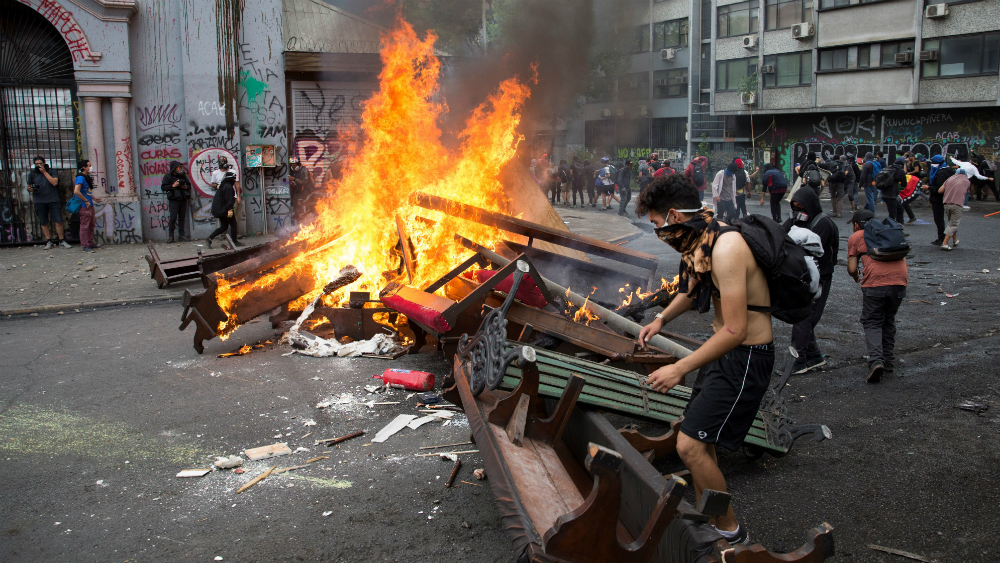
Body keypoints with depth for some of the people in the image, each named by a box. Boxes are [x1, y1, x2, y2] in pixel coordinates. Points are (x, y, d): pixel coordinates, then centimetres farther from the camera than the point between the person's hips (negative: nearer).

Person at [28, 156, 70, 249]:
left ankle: (62, 241, 1)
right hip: (39, 202, 2)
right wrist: (30, 189, -8)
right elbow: (29, 187, 16)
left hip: (53, 200, -2)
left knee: (58, 221, -7)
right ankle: (49, 241, 13)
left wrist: (44, 172, -12)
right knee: (44, 223, 4)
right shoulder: (32, 174, 9)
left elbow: (54, 182, -12)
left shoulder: (51, 171, 4)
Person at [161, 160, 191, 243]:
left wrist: (186, 187, 0)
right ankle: (171, 236, -2)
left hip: (183, 199, 5)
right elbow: (163, 187, -4)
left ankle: (181, 234, 13)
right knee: (173, 217, -8)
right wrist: (172, 186, -16)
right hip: (174, 200, -5)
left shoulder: (183, 176, 15)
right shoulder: (168, 176, 1)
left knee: (182, 217, 7)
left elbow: (189, 185, 22)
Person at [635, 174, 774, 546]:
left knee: (690, 445, -12)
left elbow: (735, 330, -28)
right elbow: (692, 289, 27)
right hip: (724, 350, 10)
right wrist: (661, 320, 19)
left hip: (746, 358, -10)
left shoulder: (727, 247, -26)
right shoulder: (703, 242, 4)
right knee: (699, 441, 16)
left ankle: (731, 532, 8)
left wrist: (680, 369, -23)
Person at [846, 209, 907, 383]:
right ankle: (888, 362, 22)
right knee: (889, 322, 20)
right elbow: (902, 257, 20)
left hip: (874, 284, -4)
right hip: (899, 281, 4)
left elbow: (852, 269, 7)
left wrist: (857, 278, 27)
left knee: (872, 323, 6)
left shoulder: (855, 237, 14)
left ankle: (876, 360, -15)